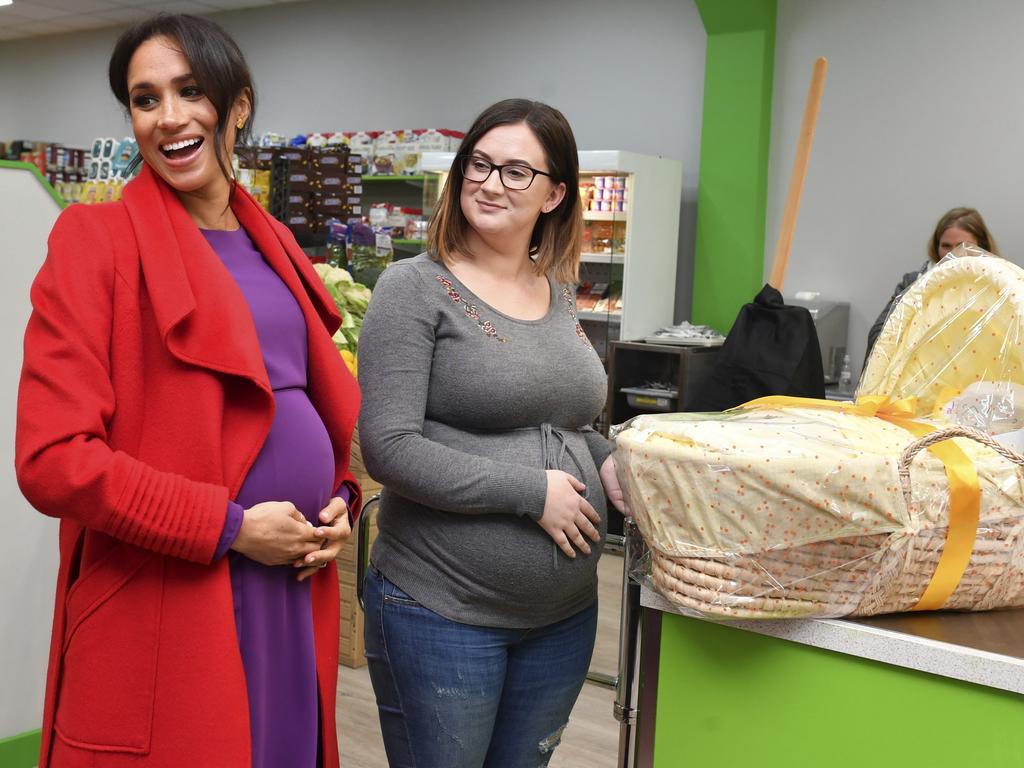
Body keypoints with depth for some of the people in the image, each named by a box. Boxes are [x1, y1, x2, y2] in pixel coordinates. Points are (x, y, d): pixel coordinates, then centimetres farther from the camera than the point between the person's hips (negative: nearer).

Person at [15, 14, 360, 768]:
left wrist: (340, 500, 2)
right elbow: (53, 456, -14)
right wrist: (227, 526, -16)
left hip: (293, 590, 6)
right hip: (163, 612, -6)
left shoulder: (273, 246, 10)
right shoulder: (96, 239, -8)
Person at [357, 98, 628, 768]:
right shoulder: (417, 287, -10)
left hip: (566, 611, 6)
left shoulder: (560, 293, 8)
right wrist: (533, 491, -19)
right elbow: (389, 446, -19)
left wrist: (606, 459, 0)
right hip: (441, 612, -6)